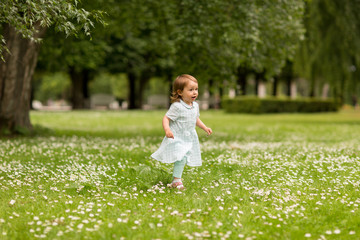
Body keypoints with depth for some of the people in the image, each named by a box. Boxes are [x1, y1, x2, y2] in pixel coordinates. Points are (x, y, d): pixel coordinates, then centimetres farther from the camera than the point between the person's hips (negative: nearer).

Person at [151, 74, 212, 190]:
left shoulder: (195, 105, 6)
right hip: (177, 138, -8)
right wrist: (167, 129, -37)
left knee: (185, 159, 12)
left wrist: (205, 128, 14)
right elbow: (166, 118, -20)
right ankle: (177, 180, -9)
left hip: (190, 138, 8)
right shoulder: (177, 106, -19)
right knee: (181, 158, -19)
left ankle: (175, 180, 27)